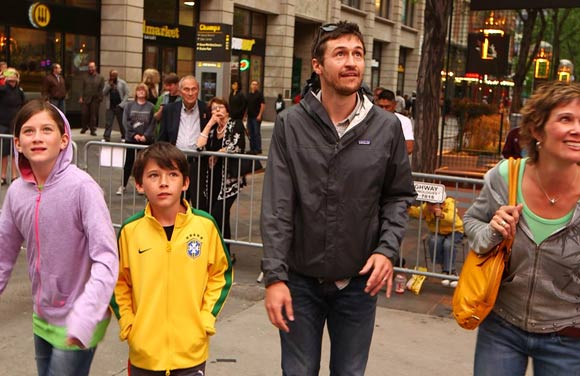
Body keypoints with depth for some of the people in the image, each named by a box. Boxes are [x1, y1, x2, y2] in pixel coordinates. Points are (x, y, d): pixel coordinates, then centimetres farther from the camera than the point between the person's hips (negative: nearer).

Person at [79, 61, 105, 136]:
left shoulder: (100, 78, 4)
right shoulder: (85, 77, 12)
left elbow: (102, 89, 1)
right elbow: (82, 88, 10)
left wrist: (100, 98, -7)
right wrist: (81, 97, 1)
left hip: (95, 99, -2)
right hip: (85, 99, 2)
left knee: (93, 115, 1)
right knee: (84, 114, -1)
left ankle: (93, 130, 9)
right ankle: (84, 127, 19)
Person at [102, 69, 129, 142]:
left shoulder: (122, 83, -1)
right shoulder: (108, 83, 11)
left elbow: (127, 94, -5)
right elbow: (104, 93, 4)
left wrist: (122, 104, -12)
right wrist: (109, 85, -8)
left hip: (119, 107, -3)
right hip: (110, 107, 3)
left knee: (122, 123, 6)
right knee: (108, 123, -2)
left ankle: (124, 137, 19)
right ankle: (106, 137, -2)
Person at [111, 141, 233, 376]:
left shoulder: (205, 225, -7)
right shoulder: (130, 230, -6)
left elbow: (221, 274, 5)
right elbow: (118, 281, 7)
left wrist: (206, 319, -1)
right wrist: (127, 323, -1)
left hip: (191, 352, 0)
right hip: (144, 353, 1)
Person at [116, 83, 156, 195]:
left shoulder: (150, 106, 0)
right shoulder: (129, 105, 4)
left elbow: (152, 123, -4)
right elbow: (125, 121, -2)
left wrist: (146, 136, -15)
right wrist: (134, 134, -12)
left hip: (146, 139, -1)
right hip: (131, 138, 1)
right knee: (128, 162, 4)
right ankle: (123, 186, 12)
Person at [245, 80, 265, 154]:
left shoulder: (259, 94, -5)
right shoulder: (248, 95, 15)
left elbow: (263, 105, -11)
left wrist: (260, 115, -17)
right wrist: (245, 114, 13)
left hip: (256, 117, -7)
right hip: (250, 116, 7)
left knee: (256, 133, -6)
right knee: (250, 133, 9)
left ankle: (258, 149, -2)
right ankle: (252, 148, 15)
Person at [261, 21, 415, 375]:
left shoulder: (387, 127, -3)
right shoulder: (291, 124, -8)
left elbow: (399, 196, 6)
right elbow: (277, 208, -9)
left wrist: (387, 249, -9)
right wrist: (275, 276, -13)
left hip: (360, 282, 1)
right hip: (301, 280, -1)